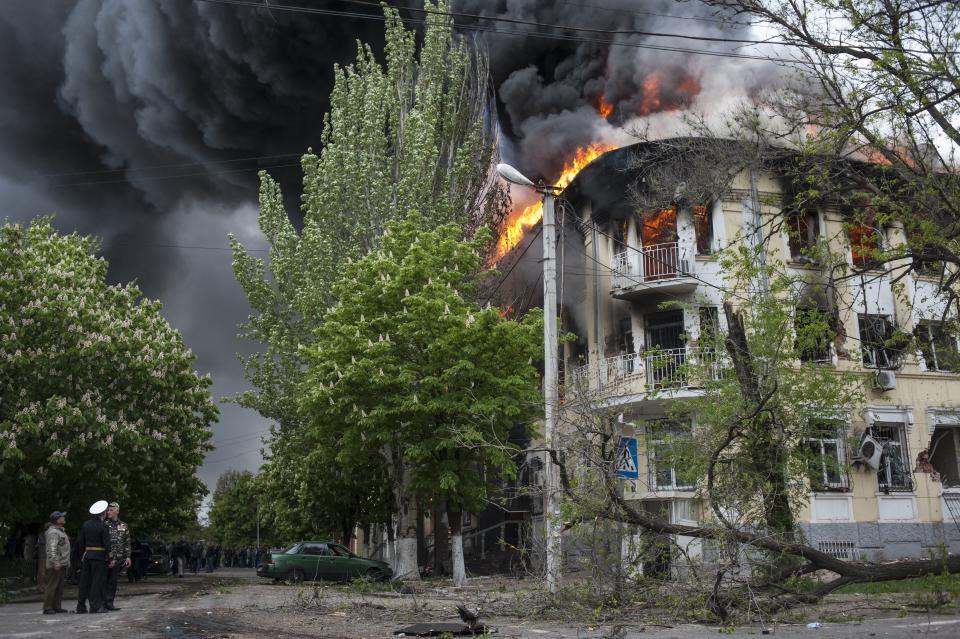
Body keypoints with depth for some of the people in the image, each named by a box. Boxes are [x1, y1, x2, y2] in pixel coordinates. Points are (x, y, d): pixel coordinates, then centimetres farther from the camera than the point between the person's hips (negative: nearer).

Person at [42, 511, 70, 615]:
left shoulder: (60, 531, 19)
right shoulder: (53, 532, -14)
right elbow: (52, 549, -23)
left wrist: (67, 563, 24)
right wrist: (55, 563, -26)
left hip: (62, 564, 10)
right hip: (56, 565, -10)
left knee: (59, 587, 12)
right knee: (51, 586, -6)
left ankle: (57, 606, 17)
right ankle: (47, 608, -3)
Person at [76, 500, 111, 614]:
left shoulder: (85, 525, 6)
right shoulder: (103, 526, -12)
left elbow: (80, 542, 9)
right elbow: (106, 544, -14)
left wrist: (81, 556, 16)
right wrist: (108, 558, -6)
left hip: (86, 556, 6)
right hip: (99, 557, -6)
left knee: (85, 582, 12)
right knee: (97, 582, -1)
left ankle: (81, 606, 16)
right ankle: (95, 606, -1)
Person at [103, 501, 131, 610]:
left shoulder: (124, 526, 11)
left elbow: (127, 543, 13)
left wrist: (127, 557, 4)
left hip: (118, 559, 3)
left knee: (113, 582, 5)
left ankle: (109, 603, 11)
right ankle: (101, 603, 3)